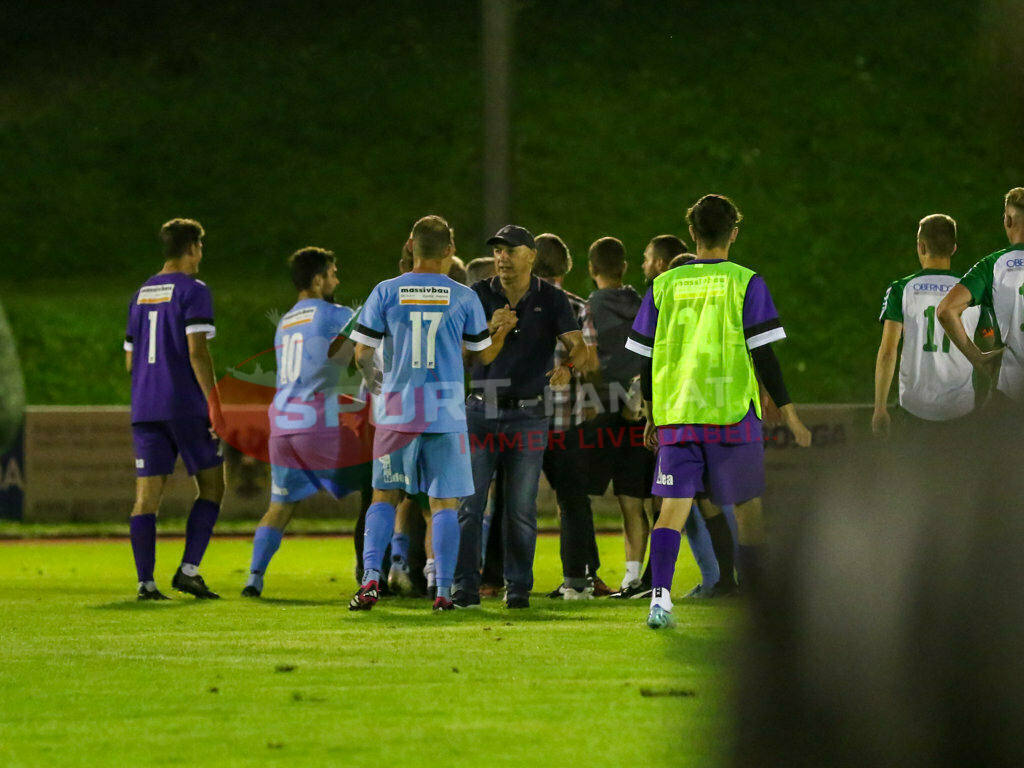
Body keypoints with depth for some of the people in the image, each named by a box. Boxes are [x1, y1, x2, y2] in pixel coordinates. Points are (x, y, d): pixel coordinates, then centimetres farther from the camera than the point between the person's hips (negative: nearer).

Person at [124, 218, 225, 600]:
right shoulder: (193, 291, -6)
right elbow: (197, 351, -15)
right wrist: (214, 403, -14)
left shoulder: (141, 294, 15)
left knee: (147, 495, 2)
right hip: (186, 405, -6)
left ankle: (145, 581, -6)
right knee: (211, 486, 6)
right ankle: (189, 569, -5)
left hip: (145, 407, 6)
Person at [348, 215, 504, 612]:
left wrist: (372, 380, 23)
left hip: (397, 411, 1)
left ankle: (370, 576, -4)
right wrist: (502, 331, 32)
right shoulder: (464, 298, -1)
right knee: (444, 502, 5)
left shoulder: (386, 292, -1)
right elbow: (485, 354, 10)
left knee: (384, 496, 12)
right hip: (446, 411, -1)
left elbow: (362, 352, 1)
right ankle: (443, 591, 1)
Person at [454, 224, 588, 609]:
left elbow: (578, 346, -9)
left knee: (521, 509, 2)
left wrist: (567, 367, -32)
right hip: (482, 410, 1)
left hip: (528, 414, -1)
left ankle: (518, 587, 9)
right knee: (469, 504, -4)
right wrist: (491, 328, -22)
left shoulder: (551, 299, 0)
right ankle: (465, 586, -1)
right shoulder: (480, 295, 3)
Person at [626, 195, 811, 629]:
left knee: (673, 507, -2)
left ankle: (659, 596, -20)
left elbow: (647, 357, 9)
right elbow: (762, 353, -5)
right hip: (733, 414, -2)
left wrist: (650, 416, 20)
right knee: (748, 511, 10)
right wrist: (789, 414, 1)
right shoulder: (745, 283, -1)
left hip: (675, 415, 2)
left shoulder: (664, 285, 7)